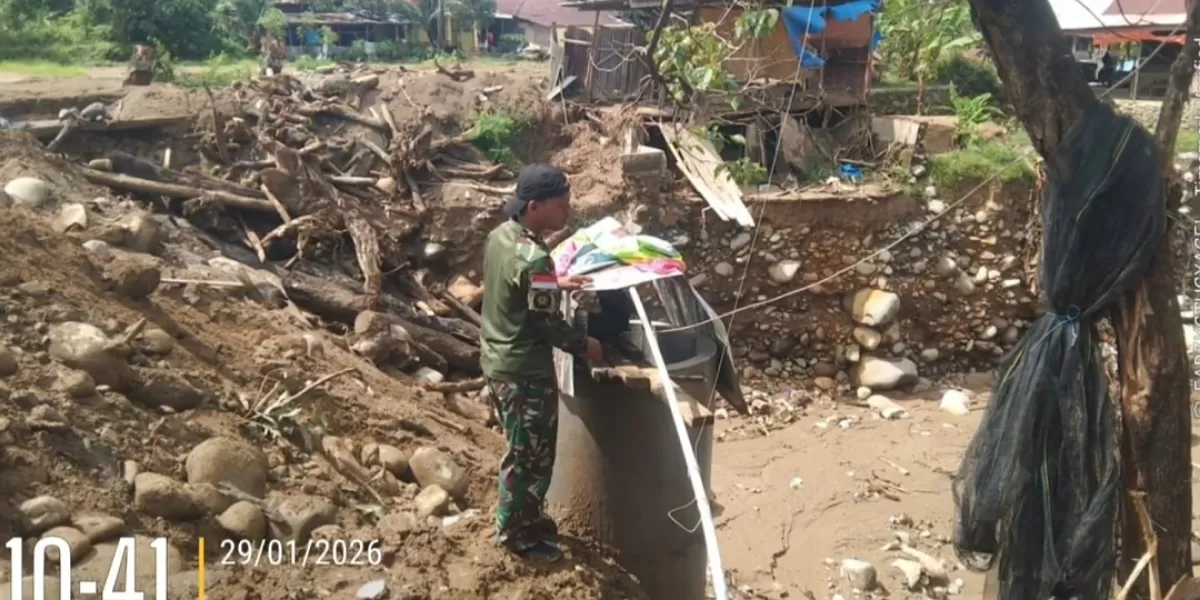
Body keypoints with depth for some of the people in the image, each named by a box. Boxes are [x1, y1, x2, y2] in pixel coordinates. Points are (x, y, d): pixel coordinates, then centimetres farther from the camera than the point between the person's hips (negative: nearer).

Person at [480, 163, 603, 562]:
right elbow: (548, 324, -21)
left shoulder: (499, 235, 0)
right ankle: (518, 533, 26)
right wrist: (584, 346, -4)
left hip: (496, 359, 9)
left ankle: (521, 518, 40)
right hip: (525, 371, -9)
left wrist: (555, 284, 17)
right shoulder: (534, 259, -28)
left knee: (520, 450, 24)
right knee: (532, 455, 9)